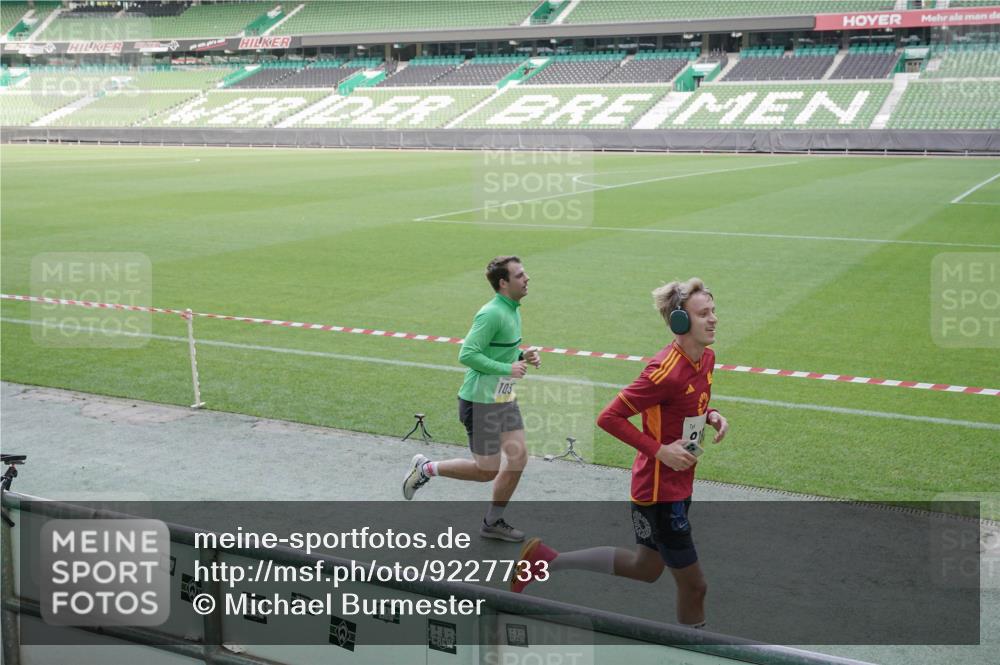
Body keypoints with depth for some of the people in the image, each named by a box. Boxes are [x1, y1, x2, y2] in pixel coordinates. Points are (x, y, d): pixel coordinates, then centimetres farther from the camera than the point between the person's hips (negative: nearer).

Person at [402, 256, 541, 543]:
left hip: (505, 399, 9)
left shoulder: (513, 311, 9)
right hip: (480, 401, -9)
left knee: (518, 457, 6)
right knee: (487, 470, -1)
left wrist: (523, 356, 2)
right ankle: (426, 468, 18)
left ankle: (493, 522, 21)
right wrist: (507, 369, -24)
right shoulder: (492, 314, -21)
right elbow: (467, 354, -24)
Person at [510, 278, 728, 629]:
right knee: (693, 584, 2)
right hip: (658, 490, -10)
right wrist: (660, 450, -24)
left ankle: (546, 559, 31)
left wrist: (710, 415, 0)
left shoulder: (706, 357, 2)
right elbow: (609, 418, -23)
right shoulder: (667, 371, -26)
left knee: (646, 568, 24)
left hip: (678, 485, 10)